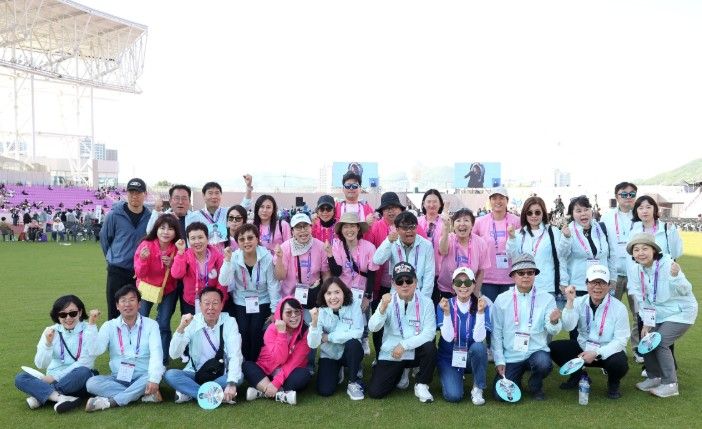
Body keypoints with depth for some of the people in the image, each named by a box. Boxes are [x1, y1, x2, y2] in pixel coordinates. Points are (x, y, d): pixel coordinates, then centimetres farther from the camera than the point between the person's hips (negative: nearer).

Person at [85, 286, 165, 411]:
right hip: (118, 379, 2)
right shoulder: (109, 326, 3)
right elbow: (94, 352, -9)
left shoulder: (151, 325, -2)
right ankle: (146, 395, -27)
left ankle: (109, 401, -26)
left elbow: (156, 354, -16)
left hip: (142, 378, -2)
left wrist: (154, 379, -32)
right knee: (92, 382, -25)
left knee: (154, 376, -33)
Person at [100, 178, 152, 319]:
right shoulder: (114, 215, -7)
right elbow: (104, 238, 5)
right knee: (114, 313, 5)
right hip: (117, 271, -1)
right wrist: (113, 258, 9)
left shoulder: (150, 217, -3)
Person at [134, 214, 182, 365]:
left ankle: (162, 361, 9)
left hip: (168, 290, 0)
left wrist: (172, 264, -26)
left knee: (163, 325, -6)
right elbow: (140, 274, -18)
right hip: (146, 287, 0)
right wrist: (143, 260, -36)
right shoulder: (146, 245, -18)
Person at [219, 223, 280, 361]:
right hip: (240, 303, 1)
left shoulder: (266, 257, -14)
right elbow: (223, 282, -21)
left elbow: (273, 284, -8)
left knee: (256, 335, -14)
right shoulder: (234, 257, -10)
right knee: (242, 335, -12)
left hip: (262, 303, -1)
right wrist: (227, 260, -33)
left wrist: (275, 310, -7)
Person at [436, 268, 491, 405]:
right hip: (449, 358, 0)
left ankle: (477, 388, -10)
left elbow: (479, 338, -21)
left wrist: (480, 311, -30)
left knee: (479, 346, -33)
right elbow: (448, 338, -19)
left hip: (471, 357, 1)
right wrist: (446, 312, -30)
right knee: (453, 396, -22)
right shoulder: (444, 305, -9)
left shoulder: (481, 305, -9)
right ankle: (456, 376, 14)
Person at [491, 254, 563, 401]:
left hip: (536, 351, 0)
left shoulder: (547, 298, -2)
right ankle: (516, 379, 25)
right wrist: (499, 360, -5)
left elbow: (553, 331, -8)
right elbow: (496, 333, 1)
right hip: (510, 356, 0)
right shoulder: (502, 299, -2)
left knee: (543, 363, -33)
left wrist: (554, 322, -31)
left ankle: (536, 387, 3)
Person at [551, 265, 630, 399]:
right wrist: (570, 302, -28)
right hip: (583, 348, 3)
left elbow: (620, 340, -14)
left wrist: (596, 353, -24)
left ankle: (613, 383, 4)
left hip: (608, 351, -3)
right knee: (554, 348, -18)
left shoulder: (619, 307, -13)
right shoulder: (579, 302, -5)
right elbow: (567, 327, -18)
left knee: (619, 364, -35)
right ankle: (578, 376, 10)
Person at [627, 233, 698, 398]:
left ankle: (670, 384, 1)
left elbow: (685, 291, -34)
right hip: (658, 314, 6)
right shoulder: (634, 269, -10)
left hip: (681, 312, -6)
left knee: (660, 343, -16)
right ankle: (654, 377, 23)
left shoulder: (667, 264, -25)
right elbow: (641, 299, -3)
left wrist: (675, 276, -54)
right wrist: (647, 323, -6)